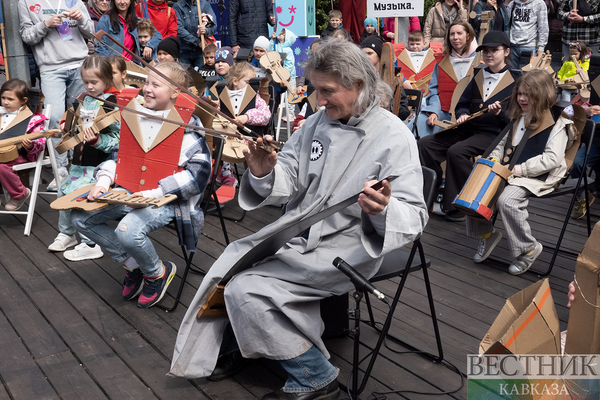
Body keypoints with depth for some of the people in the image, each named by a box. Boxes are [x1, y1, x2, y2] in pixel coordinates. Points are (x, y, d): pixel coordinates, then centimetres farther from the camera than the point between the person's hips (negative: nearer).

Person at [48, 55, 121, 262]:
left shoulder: (111, 104, -15)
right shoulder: (86, 100, 9)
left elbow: (118, 139, -19)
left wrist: (96, 140, -32)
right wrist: (68, 127, 5)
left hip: (96, 164, -9)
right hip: (79, 161, 9)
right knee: (63, 192, 15)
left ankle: (90, 245, 0)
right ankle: (66, 233, 36)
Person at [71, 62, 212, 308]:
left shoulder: (188, 126, -10)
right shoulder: (136, 117, 9)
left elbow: (200, 172, -16)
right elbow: (118, 152, 19)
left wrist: (156, 193, -22)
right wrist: (103, 182, 0)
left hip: (166, 200, -7)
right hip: (129, 193, 8)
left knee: (128, 231, -33)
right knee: (80, 217, -1)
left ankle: (158, 273, 2)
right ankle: (133, 266, 11)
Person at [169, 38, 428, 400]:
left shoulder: (395, 137, -15)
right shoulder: (318, 122, 4)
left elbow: (414, 215, -20)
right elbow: (287, 184, 4)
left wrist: (382, 210, -42)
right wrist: (263, 172, -19)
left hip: (345, 248, -7)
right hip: (297, 232, 7)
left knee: (247, 290, -18)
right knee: (229, 265, 2)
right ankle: (235, 347, 29)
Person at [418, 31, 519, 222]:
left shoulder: (516, 79, 0)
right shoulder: (479, 75, 18)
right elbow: (462, 104, 22)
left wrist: (500, 113, -24)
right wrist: (462, 115, -2)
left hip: (494, 134, -7)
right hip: (468, 128, 7)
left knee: (456, 151, -33)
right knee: (425, 144, -9)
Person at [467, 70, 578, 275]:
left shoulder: (557, 122, -9)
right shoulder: (520, 117, 17)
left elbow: (552, 158, -19)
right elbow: (505, 143, 29)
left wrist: (520, 169, -23)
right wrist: (493, 160, 8)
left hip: (538, 176, -8)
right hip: (508, 171, 8)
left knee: (507, 200, -32)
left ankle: (529, 248, -11)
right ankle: (486, 233, 12)